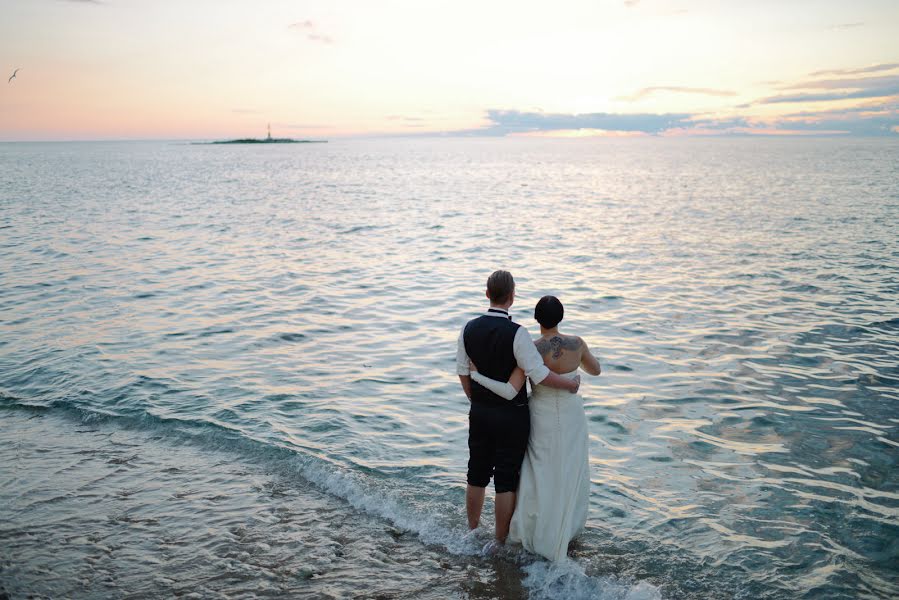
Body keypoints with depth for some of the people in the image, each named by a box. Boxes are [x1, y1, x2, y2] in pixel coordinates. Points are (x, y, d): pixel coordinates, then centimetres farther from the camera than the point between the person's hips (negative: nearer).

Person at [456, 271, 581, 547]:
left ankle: (473, 532, 34)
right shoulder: (516, 333, -21)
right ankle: (501, 542, 19)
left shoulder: (469, 328, -5)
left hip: (479, 412, 5)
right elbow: (539, 374, -22)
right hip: (511, 415, -5)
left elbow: (463, 372, 5)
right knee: (506, 480, 8)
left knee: (477, 474, 18)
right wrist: (570, 384, -5)